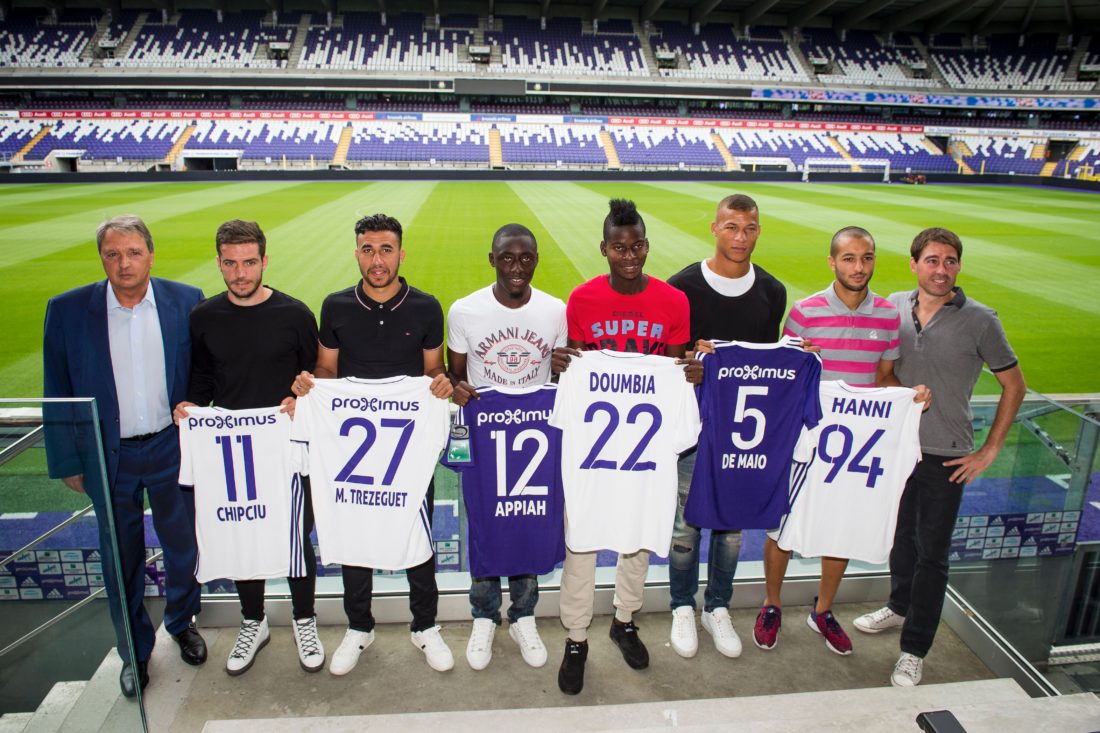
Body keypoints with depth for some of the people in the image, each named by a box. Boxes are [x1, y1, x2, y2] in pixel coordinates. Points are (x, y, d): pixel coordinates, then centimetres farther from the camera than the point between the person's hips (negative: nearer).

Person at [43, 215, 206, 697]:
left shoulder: (186, 301, -7)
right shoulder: (68, 311, -7)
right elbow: (58, 394, 0)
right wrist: (67, 461, 1)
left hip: (173, 450, 0)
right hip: (108, 458, 0)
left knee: (183, 547, 17)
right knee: (121, 559, 15)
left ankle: (181, 622, 44)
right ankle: (134, 650, 37)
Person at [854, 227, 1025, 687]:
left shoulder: (979, 321, -11)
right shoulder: (894, 307, -1)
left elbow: (1014, 384, -2)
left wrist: (990, 451, -4)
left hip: (946, 458, -4)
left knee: (931, 554, 3)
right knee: (901, 537, 21)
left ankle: (914, 651, 17)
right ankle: (899, 607, 44)